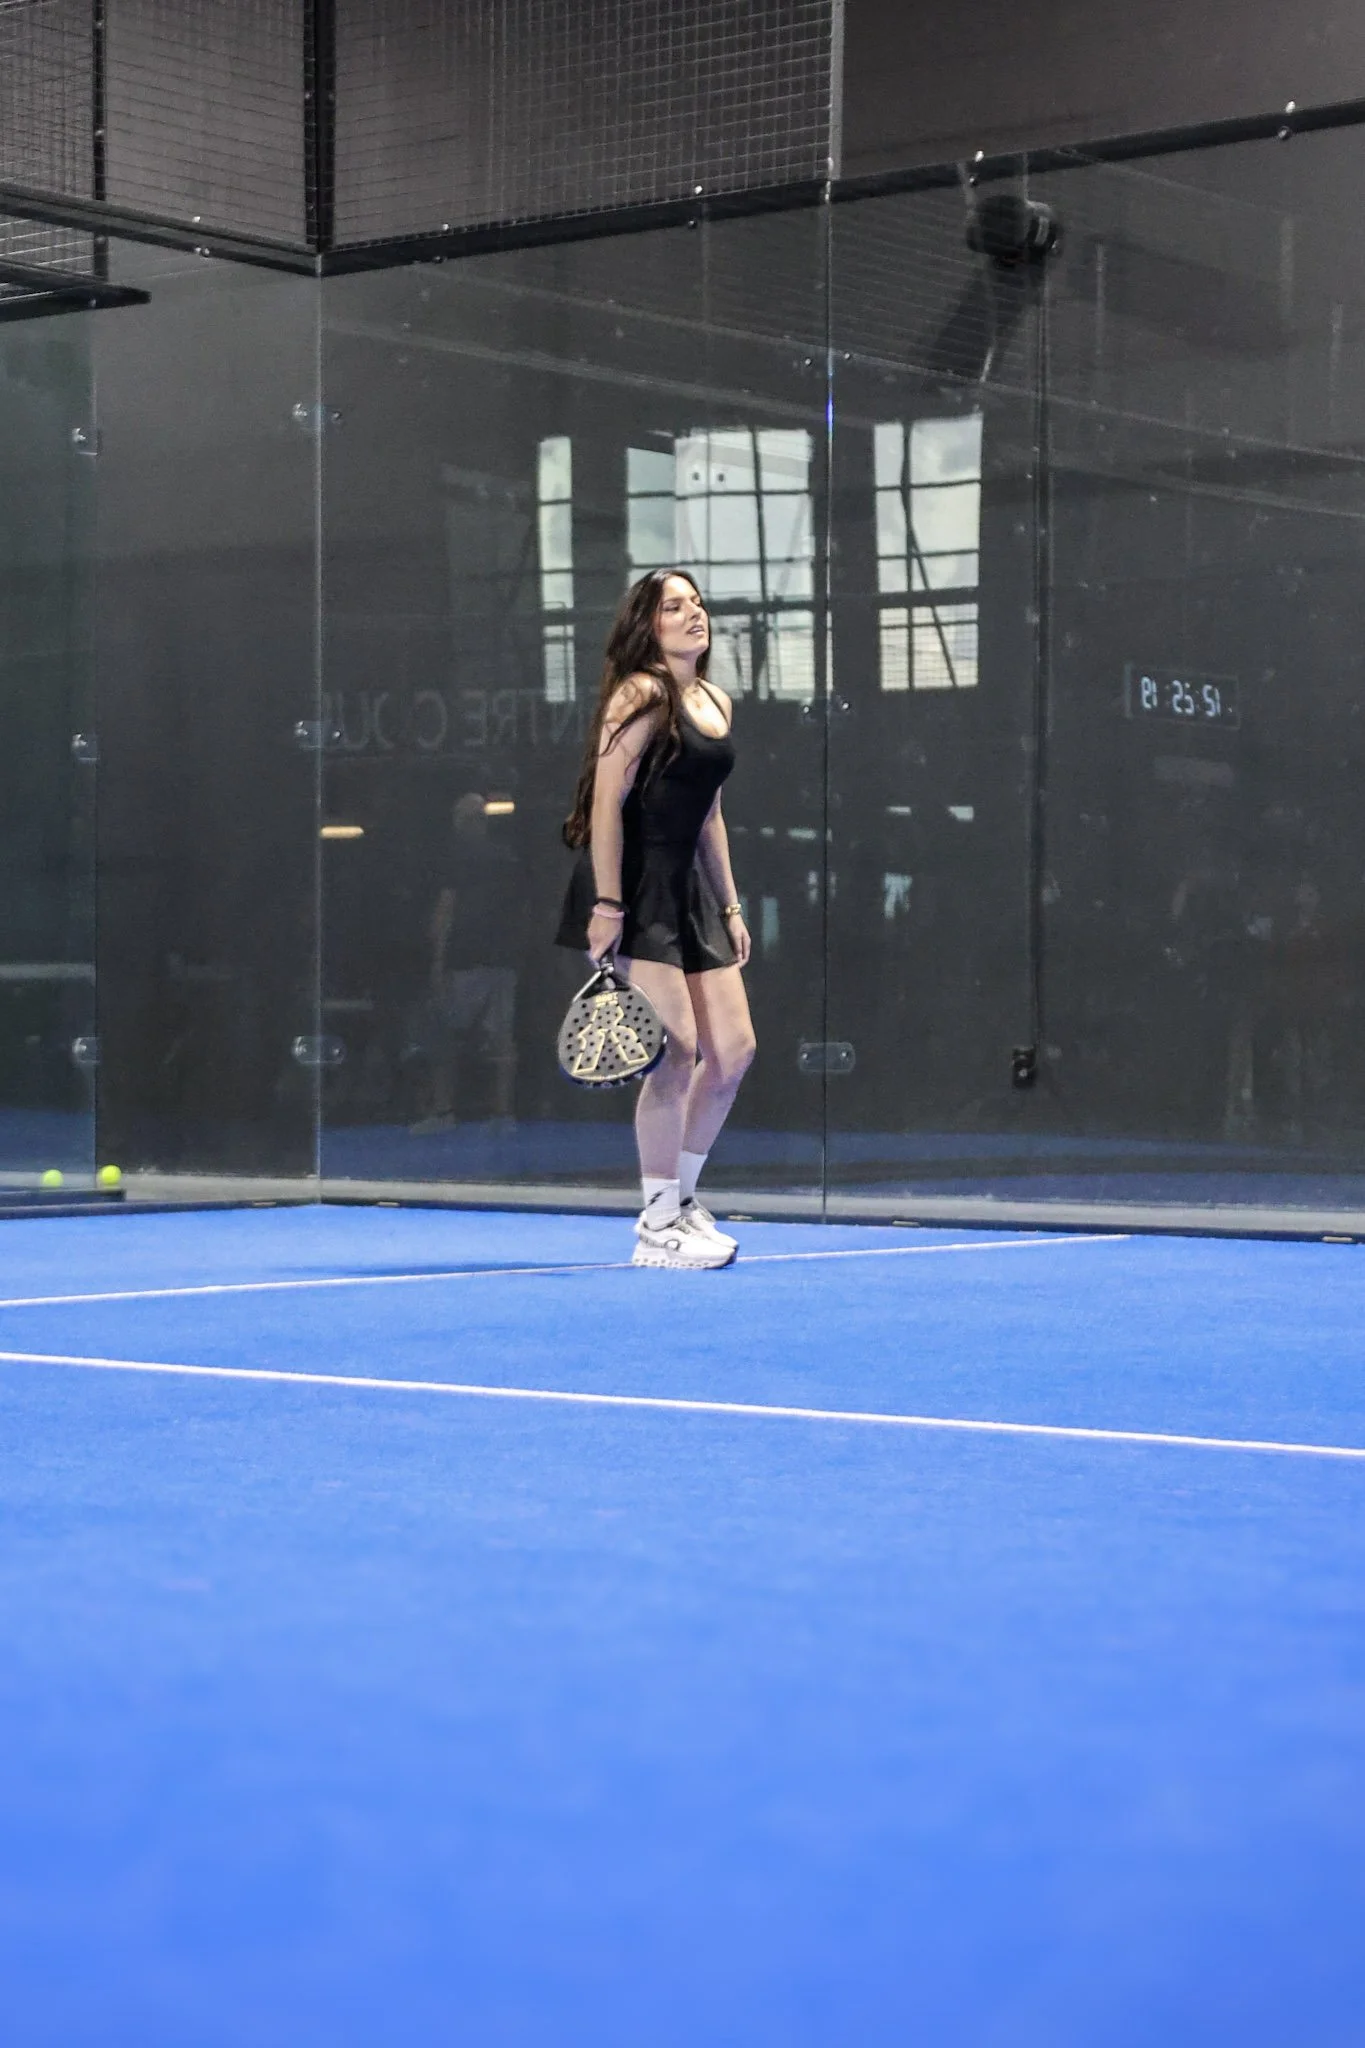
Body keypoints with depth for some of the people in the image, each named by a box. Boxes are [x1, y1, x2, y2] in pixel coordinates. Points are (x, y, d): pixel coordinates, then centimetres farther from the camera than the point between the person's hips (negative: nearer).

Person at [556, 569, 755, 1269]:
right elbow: (607, 803, -15)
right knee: (677, 1048, -11)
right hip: (634, 889, -9)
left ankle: (679, 1198, 21)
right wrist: (606, 907, -20)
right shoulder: (641, 695, -10)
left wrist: (730, 905, 19)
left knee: (733, 1049, 5)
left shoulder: (716, 703, 15)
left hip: (688, 890, 9)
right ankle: (658, 1228, 0)